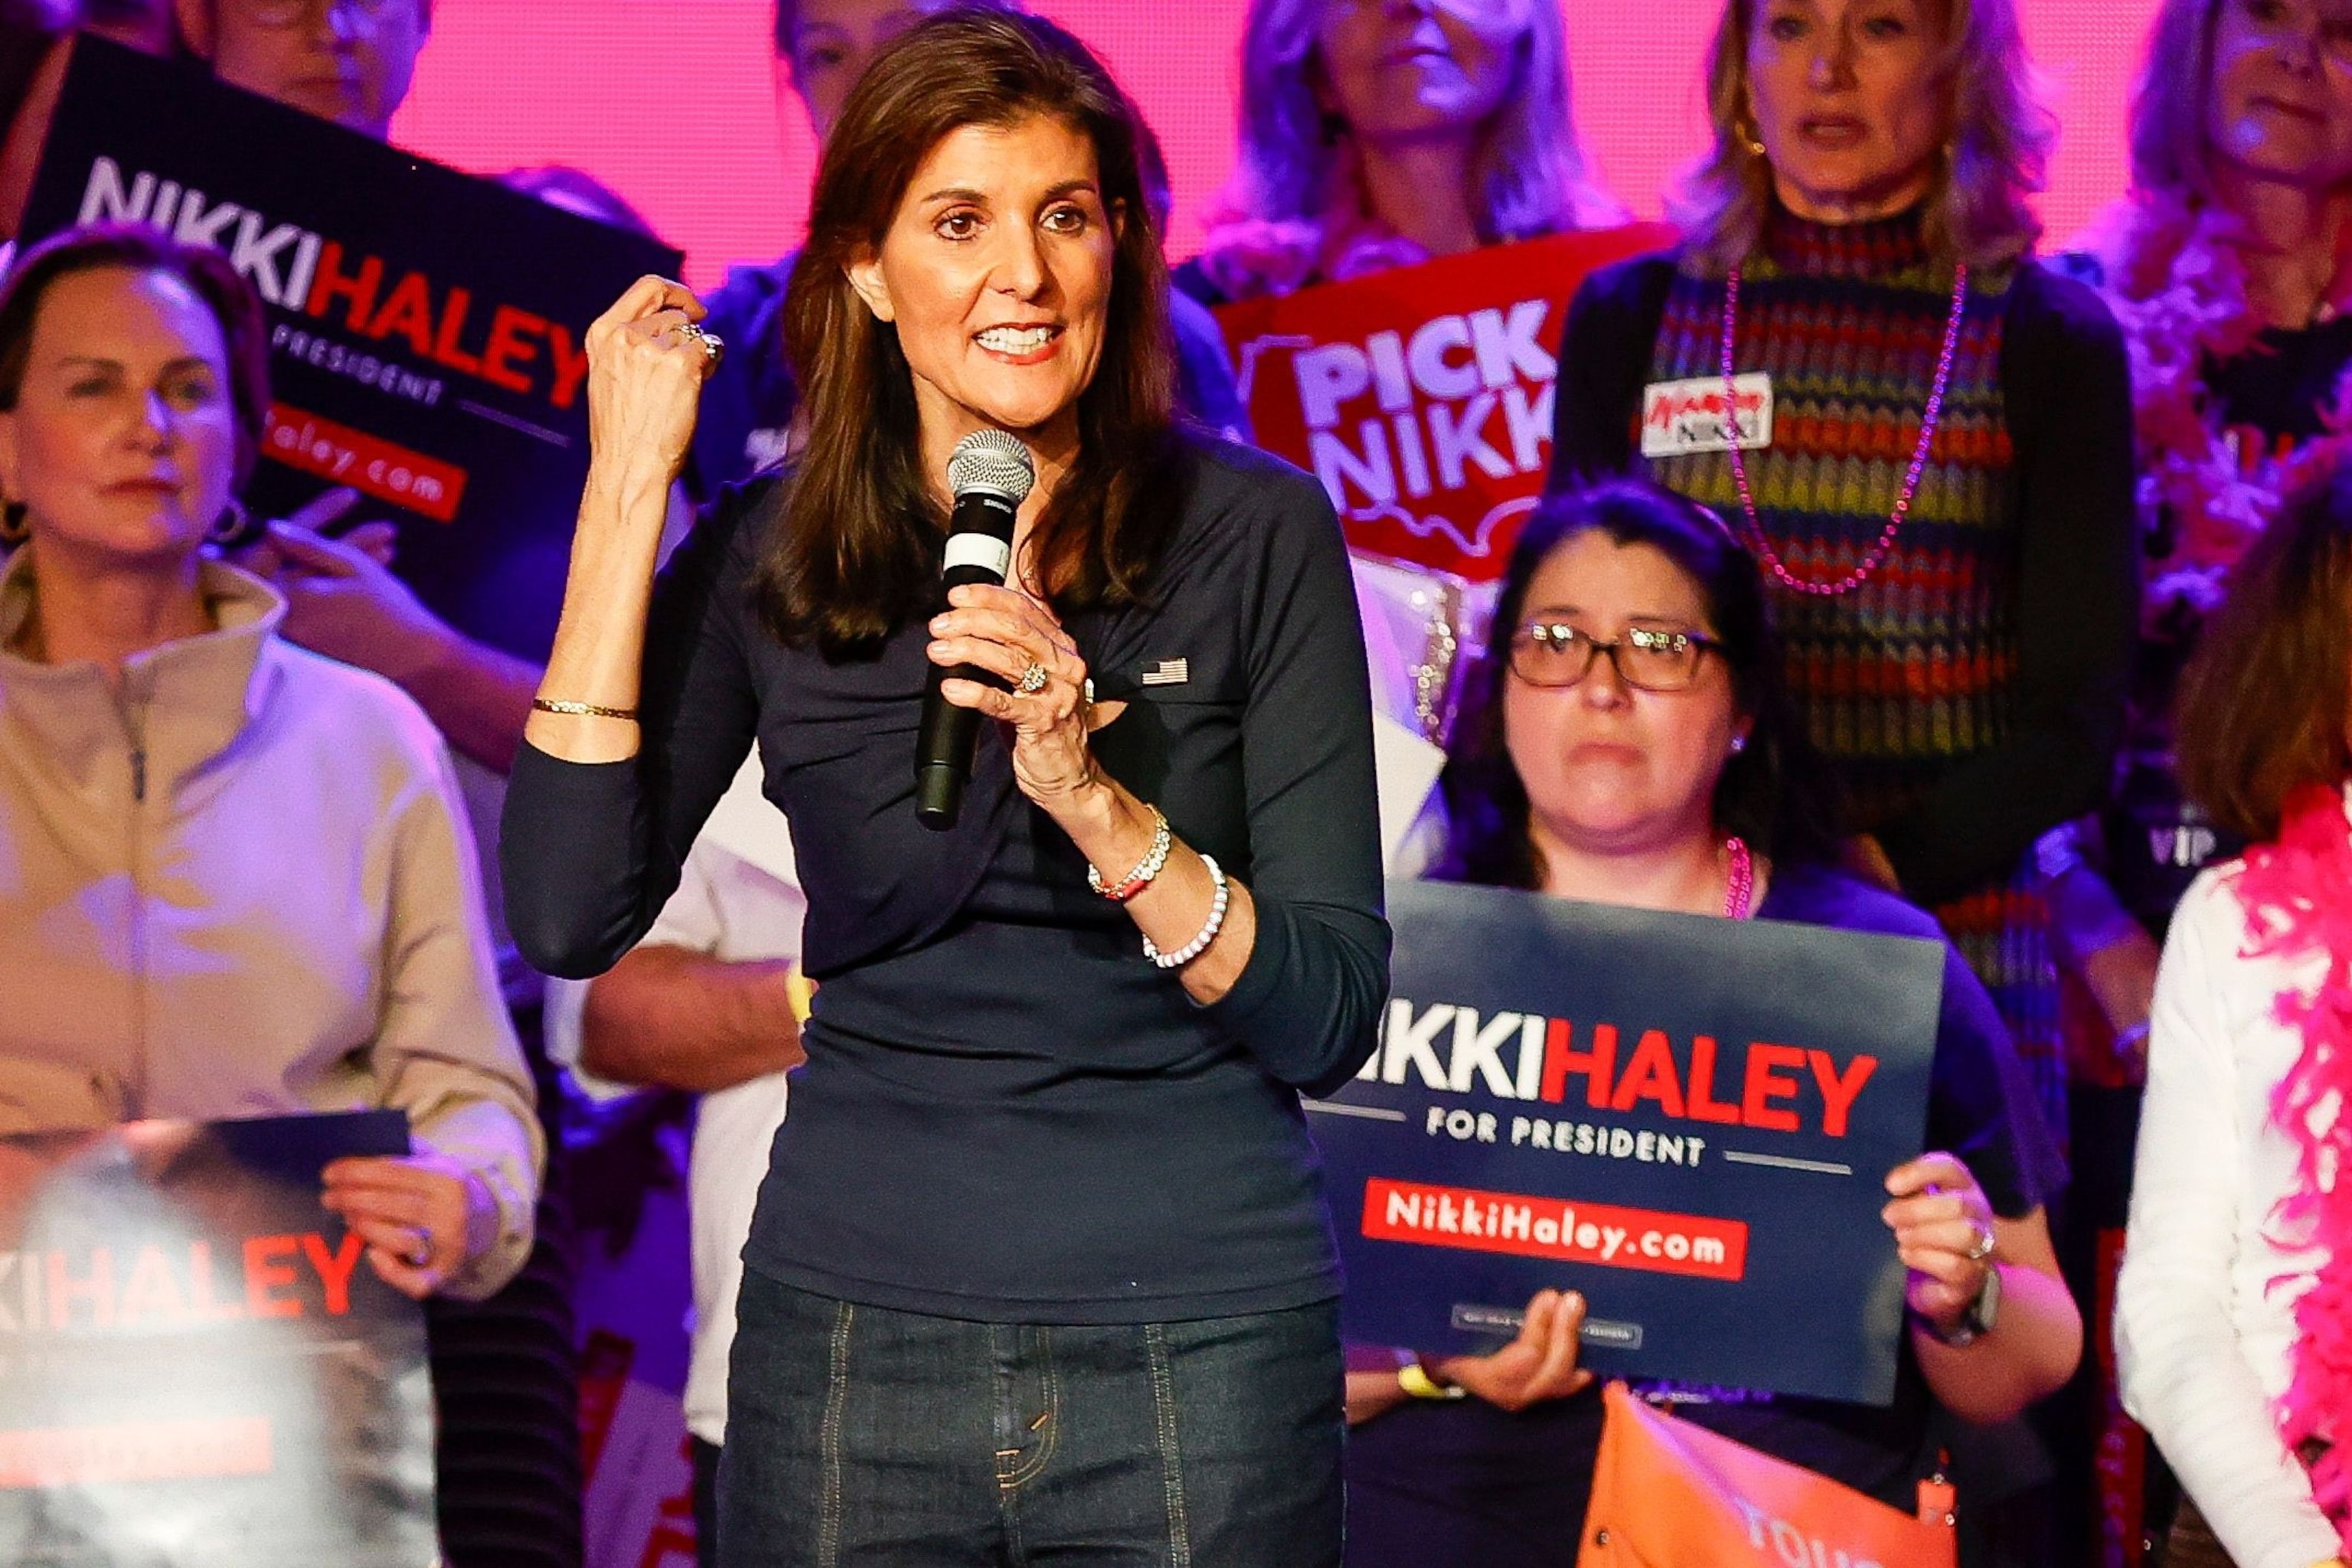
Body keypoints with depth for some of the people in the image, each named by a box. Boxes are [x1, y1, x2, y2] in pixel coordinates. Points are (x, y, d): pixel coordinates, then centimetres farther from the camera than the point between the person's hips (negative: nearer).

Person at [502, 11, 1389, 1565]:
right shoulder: (771, 557, 2)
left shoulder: (1253, 533, -4)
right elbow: (570, 915, -10)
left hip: (1197, 1340, -1)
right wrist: (631, 485, -8)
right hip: (853, 1331, 2)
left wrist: (1097, 803, -23)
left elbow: (1332, 1013, -7)